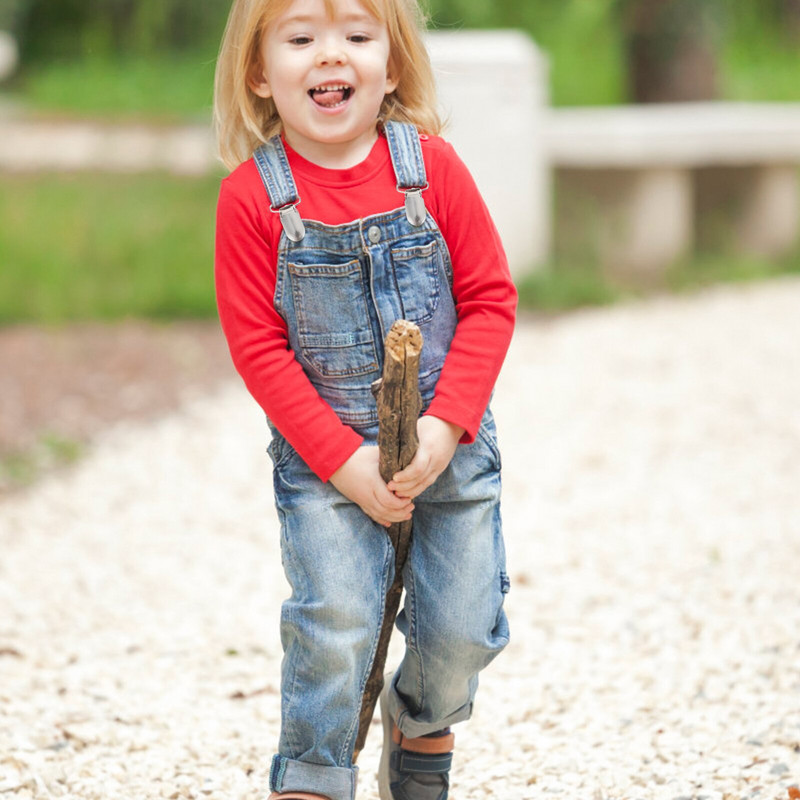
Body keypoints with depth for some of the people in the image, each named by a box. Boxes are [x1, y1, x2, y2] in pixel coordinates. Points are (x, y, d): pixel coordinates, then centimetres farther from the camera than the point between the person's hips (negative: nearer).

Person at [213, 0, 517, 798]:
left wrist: (444, 427, -14)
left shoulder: (432, 168, -7)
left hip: (448, 444, 2)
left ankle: (420, 721, 37)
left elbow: (490, 302, -3)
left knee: (461, 627, 4)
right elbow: (258, 347, -8)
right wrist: (344, 461, -14)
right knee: (334, 624, -15)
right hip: (322, 458, -2)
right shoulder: (250, 196, -10)